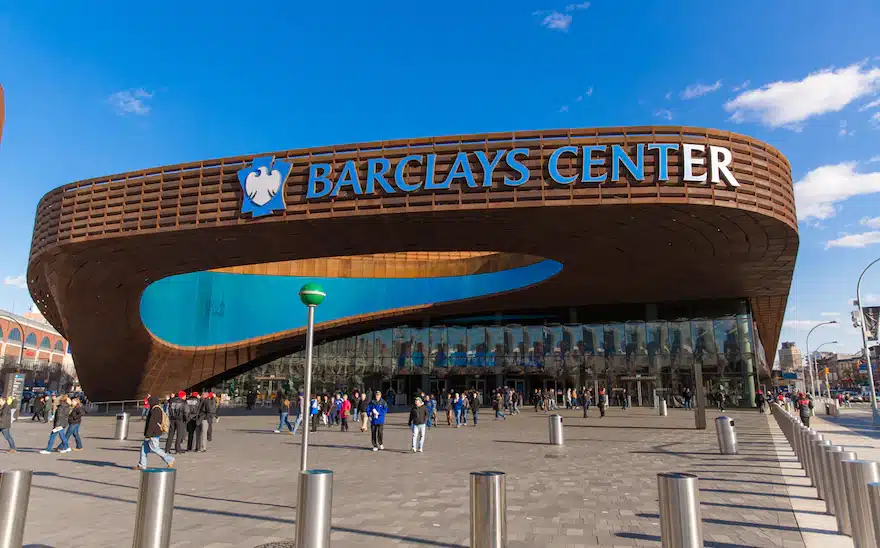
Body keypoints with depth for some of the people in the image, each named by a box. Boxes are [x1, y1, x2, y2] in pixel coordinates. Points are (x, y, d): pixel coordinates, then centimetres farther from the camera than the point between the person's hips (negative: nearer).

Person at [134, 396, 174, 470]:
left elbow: (152, 424, -22)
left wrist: (148, 435, -20)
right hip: (155, 433, 11)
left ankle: (169, 460, -2)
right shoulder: (159, 409, 14)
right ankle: (142, 465, 17)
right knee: (144, 447, 13)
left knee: (154, 448, -5)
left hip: (153, 434, -11)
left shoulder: (155, 410, -18)